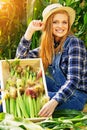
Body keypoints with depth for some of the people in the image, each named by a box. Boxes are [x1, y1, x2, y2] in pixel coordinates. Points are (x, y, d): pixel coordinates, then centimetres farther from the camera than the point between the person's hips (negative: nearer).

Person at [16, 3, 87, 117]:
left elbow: (73, 81, -23)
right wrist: (30, 31, -4)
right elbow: (21, 58, 6)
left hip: (76, 96, -7)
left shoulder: (74, 43, -14)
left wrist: (54, 102, -37)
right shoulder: (49, 45, 6)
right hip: (60, 90, 7)